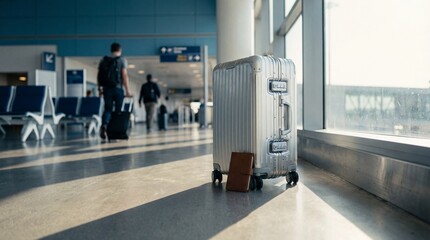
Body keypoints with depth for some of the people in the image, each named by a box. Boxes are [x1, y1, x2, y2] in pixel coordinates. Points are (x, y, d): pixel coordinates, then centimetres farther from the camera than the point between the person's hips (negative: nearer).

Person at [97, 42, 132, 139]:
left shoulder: (103, 60, 13)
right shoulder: (122, 59, 2)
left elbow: (99, 75, 8)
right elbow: (124, 75, -8)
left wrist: (100, 88, 16)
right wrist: (127, 90, -8)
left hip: (106, 88, 3)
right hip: (118, 88, -3)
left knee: (107, 109, 7)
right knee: (118, 110, 7)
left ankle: (104, 125, -20)